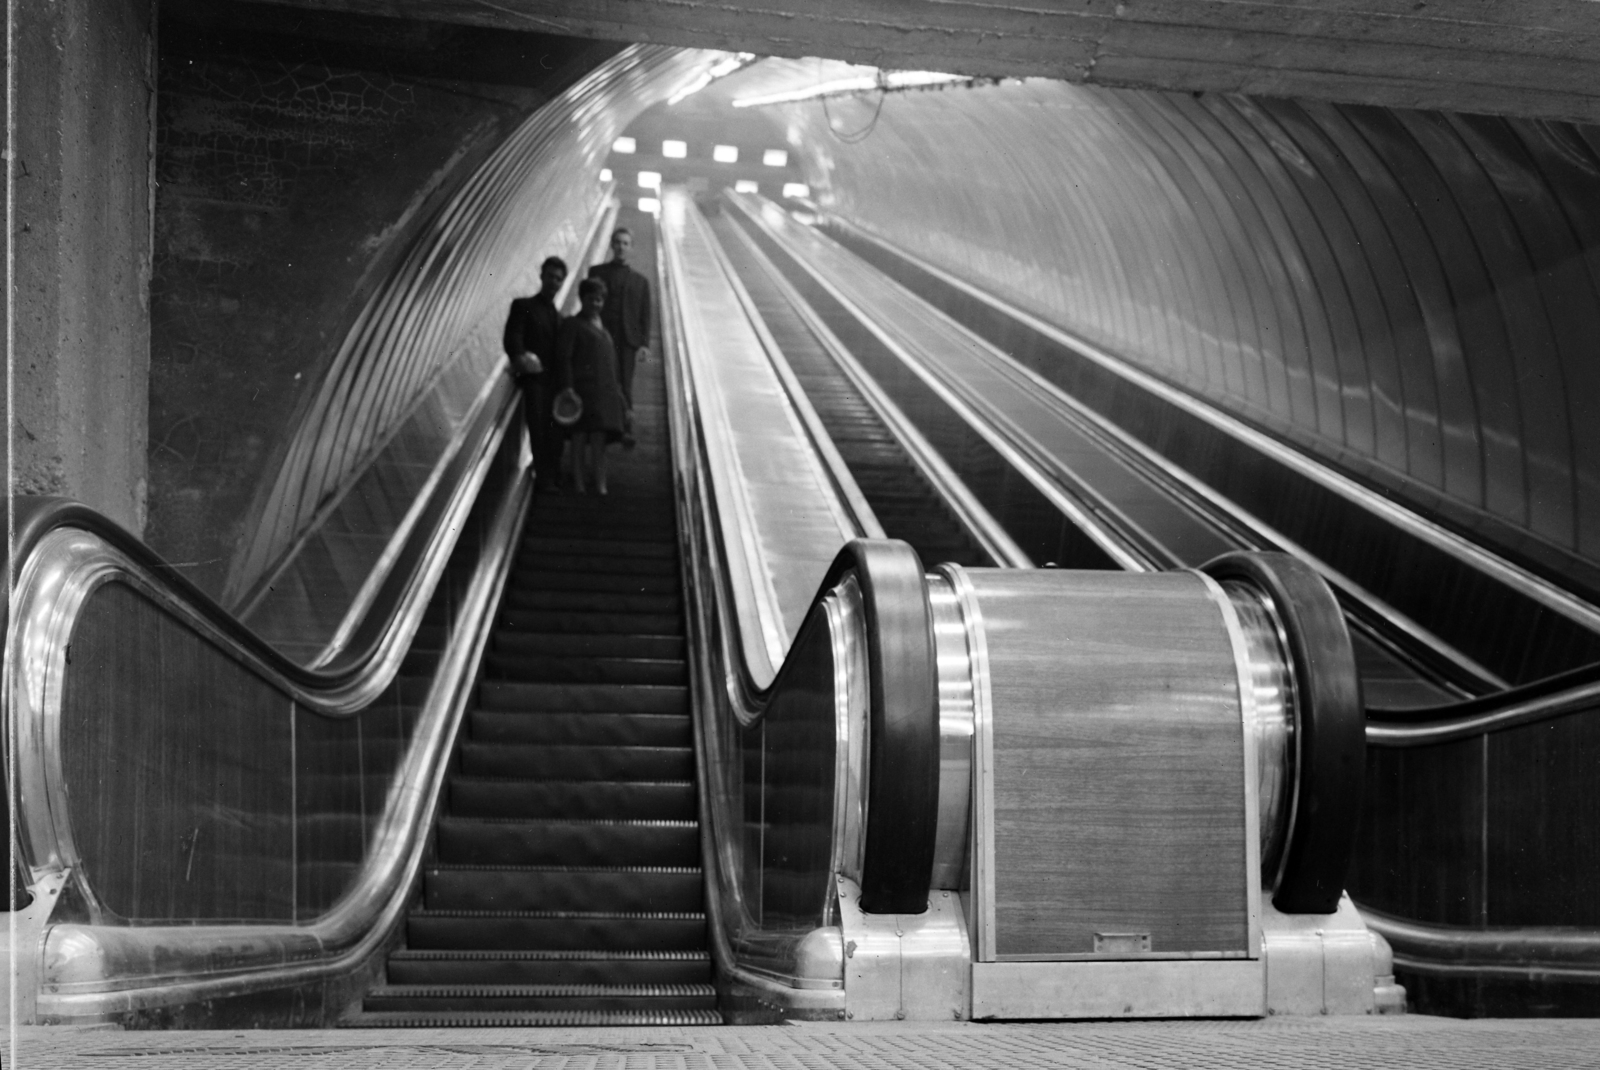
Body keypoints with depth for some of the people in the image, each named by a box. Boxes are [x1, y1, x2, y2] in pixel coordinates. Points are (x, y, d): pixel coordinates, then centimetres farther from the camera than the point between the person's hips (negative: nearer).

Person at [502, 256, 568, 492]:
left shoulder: (559, 315, 24)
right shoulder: (523, 306, 7)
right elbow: (512, 337, -7)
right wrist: (520, 356, -28)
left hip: (556, 380, 5)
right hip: (534, 376, -5)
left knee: (556, 432, 2)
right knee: (539, 428, -13)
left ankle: (554, 477, 9)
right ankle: (543, 478, -14)